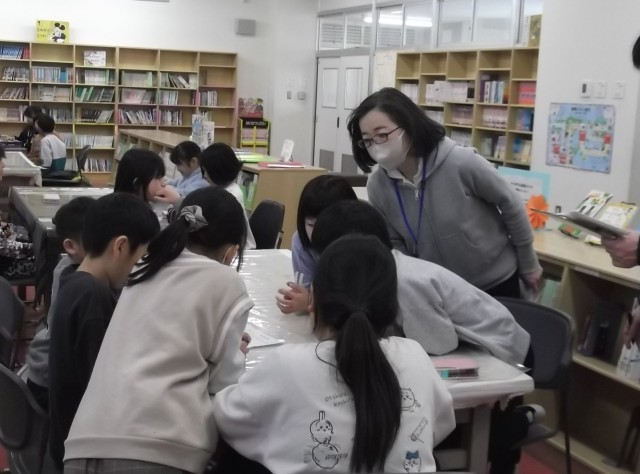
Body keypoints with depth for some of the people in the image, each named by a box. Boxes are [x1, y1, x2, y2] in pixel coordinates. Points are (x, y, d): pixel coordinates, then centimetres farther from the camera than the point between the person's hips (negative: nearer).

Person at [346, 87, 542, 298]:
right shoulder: (377, 187, -15)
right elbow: (395, 246, -3)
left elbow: (510, 204, -12)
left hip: (495, 283, -3)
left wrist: (528, 265, -2)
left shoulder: (461, 163, -27)